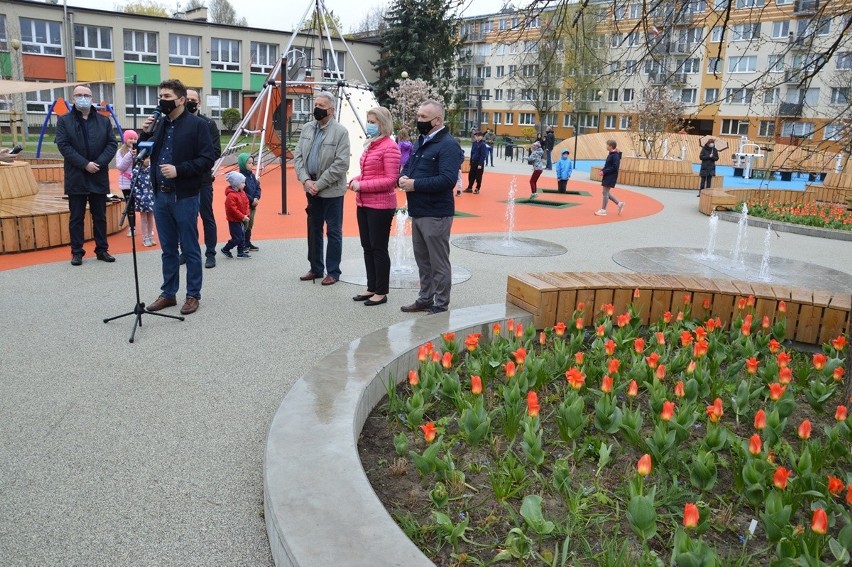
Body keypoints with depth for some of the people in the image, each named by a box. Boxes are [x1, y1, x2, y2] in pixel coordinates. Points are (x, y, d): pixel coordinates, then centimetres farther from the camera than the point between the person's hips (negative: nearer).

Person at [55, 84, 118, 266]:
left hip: (99, 177, 2)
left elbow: (112, 144, 2)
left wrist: (99, 163, -12)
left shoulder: (104, 120, 9)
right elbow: (63, 145, -7)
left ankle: (102, 250, 17)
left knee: (100, 216, 9)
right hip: (76, 177, -2)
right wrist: (84, 164, -17)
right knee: (76, 217, 4)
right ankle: (77, 252, 11)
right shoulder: (64, 120, 2)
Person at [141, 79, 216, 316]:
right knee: (168, 249, 14)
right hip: (160, 196, 6)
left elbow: (208, 159, -13)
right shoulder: (158, 124, 11)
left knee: (190, 249, 4)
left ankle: (193, 295, 15)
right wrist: (145, 134, -1)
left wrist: (179, 170, -20)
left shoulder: (197, 124, -7)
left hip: (184, 197, -6)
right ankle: (168, 293, 25)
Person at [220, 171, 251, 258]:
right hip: (234, 221, -9)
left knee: (242, 236, 12)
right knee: (237, 238, -6)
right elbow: (233, 209, -24)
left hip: (241, 220, 9)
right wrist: (242, 217, -21)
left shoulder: (242, 193, 7)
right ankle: (225, 249, 12)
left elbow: (246, 204, 14)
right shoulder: (231, 196, -21)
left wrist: (246, 215, 0)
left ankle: (241, 252, 20)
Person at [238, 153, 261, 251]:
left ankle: (248, 243, 24)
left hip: (253, 204, 8)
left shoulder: (252, 175, 11)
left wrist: (257, 198, -4)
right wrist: (252, 200, -17)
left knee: (250, 224, 14)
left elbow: (258, 187, 13)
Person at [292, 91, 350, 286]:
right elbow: (297, 155, 6)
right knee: (313, 230, 14)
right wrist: (306, 180, -8)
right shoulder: (307, 128, 7)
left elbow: (341, 164, -18)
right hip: (311, 188, 6)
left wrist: (319, 184, -17)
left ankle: (333, 272, 12)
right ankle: (316, 269, 26)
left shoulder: (340, 132, -12)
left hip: (331, 191, -6)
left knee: (333, 232, 2)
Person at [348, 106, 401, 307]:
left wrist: (362, 185, -18)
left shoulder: (389, 147, -12)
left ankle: (381, 292, 11)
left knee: (379, 249, 0)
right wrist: (355, 181, 2)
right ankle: (372, 288, 24)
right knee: (367, 247, 13)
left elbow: (390, 180, -17)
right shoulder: (370, 144, 13)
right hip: (363, 203, 8)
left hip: (380, 205, -8)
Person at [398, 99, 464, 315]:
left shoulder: (448, 144, -14)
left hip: (436, 214, -9)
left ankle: (441, 306, 12)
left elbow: (448, 179, -25)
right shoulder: (421, 141, 15)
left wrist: (415, 184, -22)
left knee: (439, 263, 1)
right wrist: (403, 178, -3)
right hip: (417, 212, 9)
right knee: (422, 260, 18)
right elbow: (408, 167, 21)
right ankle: (425, 299, 31)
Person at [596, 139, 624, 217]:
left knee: (605, 192, -5)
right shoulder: (611, 154, 12)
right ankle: (619, 203, 22)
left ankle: (603, 210, 2)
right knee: (606, 192, 14)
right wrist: (603, 170, 4)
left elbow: (614, 168, -22)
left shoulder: (615, 156, -16)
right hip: (607, 177, 10)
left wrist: (604, 172, -20)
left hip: (611, 177, -10)